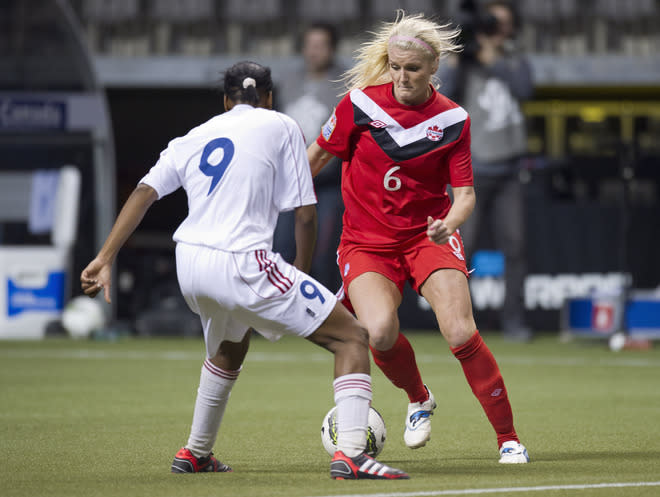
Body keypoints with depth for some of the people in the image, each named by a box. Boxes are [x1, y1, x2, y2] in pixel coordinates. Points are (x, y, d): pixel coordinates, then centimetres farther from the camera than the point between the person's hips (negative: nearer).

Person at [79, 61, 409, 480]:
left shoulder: (196, 137, 19)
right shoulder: (281, 126, 7)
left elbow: (144, 192, 8)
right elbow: (305, 212, 2)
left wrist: (105, 260, 4)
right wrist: (300, 273, 17)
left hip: (189, 266, 6)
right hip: (242, 265, -6)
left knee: (229, 349, 37)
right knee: (353, 338, -2)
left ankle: (195, 454, 46)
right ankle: (350, 453, -20)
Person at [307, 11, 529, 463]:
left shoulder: (453, 120, -6)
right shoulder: (360, 104, -8)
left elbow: (465, 193, -4)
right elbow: (316, 157, 5)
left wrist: (450, 222, -25)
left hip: (428, 236, 0)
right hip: (367, 242, 0)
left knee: (461, 334, -19)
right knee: (380, 331, -26)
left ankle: (509, 438, -2)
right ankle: (419, 400, 7)